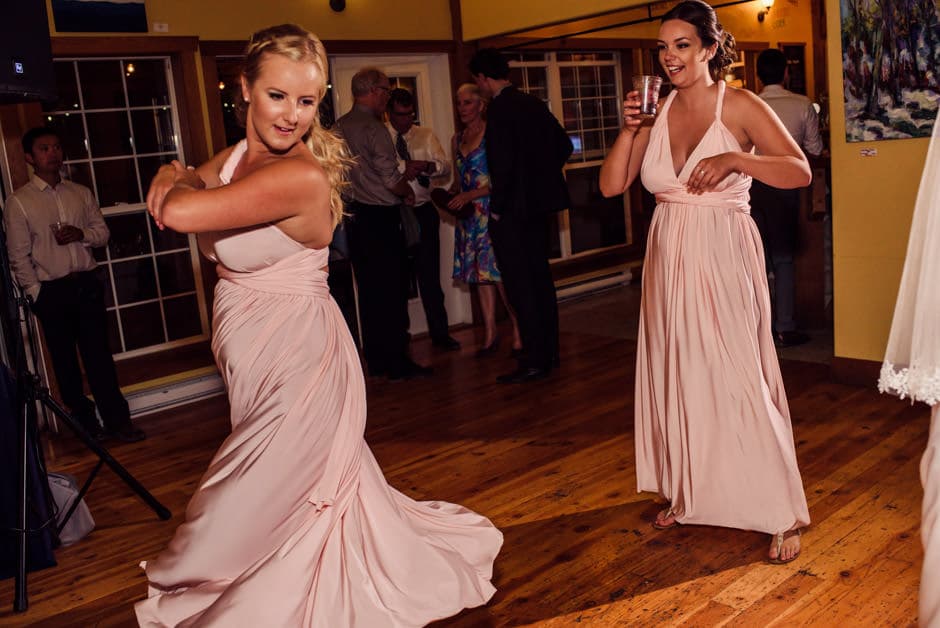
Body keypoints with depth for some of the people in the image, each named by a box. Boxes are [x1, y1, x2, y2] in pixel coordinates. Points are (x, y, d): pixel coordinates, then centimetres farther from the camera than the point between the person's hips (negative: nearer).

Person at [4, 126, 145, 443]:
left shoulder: (81, 193, 10)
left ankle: (117, 419, 9)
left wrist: (81, 234, -8)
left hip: (87, 284, 3)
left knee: (99, 355, 3)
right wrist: (36, 295, -8)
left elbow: (103, 232, 13)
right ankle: (85, 423, 18)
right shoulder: (17, 202, -3)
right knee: (65, 362, 7)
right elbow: (19, 256, -4)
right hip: (52, 291, -2)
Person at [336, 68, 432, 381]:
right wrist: (408, 191, 2)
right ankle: (397, 363, 6)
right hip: (380, 218, -8)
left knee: (368, 290, 13)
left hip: (355, 217, 8)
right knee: (392, 291, 0)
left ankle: (376, 361, 21)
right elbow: (392, 180, -17)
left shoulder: (339, 128, 8)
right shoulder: (374, 129, -15)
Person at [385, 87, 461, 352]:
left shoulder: (426, 136, 11)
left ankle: (440, 333, 16)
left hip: (423, 212, 2)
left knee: (429, 274, 5)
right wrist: (405, 166, -20)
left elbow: (446, 168, 0)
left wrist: (428, 166, -19)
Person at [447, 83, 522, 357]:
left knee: (500, 273, -9)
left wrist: (470, 195, -18)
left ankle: (518, 330, 2)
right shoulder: (457, 139, 15)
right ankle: (490, 334, 15)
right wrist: (451, 196, 2)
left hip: (491, 211, -7)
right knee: (480, 273, 8)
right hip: (469, 215, 7)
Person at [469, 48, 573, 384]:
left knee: (520, 286, -3)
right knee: (540, 278, 15)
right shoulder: (533, 103, 10)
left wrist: (497, 208, -12)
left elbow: (502, 163, -21)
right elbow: (564, 145, 15)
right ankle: (549, 352, 24)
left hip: (514, 211, -9)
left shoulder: (499, 108, -15)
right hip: (540, 204, 9)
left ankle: (534, 360, 1)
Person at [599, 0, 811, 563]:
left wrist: (732, 160, -25)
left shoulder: (739, 106, -5)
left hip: (723, 261, -5)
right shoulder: (657, 111, 7)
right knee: (676, 375, 12)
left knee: (738, 378, -5)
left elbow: (801, 172, -12)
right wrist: (629, 129, -10)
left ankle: (782, 515, 9)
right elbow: (612, 185, 4)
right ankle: (687, 495, 30)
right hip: (669, 259, 5)